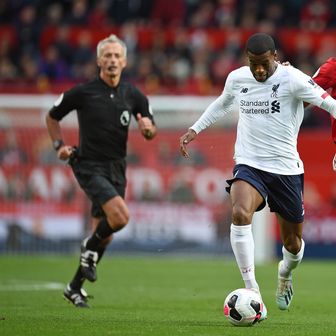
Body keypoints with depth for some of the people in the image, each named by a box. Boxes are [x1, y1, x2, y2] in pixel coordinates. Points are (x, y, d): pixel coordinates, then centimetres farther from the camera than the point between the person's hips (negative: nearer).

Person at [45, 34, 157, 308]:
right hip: (89, 165, -5)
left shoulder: (134, 95, 3)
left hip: (116, 168, 5)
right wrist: (60, 145, -4)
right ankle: (90, 249, 4)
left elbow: (151, 132, 11)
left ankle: (76, 287, 24)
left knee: (104, 234, 8)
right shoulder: (82, 92, -6)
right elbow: (52, 117, 9)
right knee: (121, 216, -25)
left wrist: (148, 129, -12)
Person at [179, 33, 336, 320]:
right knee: (240, 213, -31)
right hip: (249, 166, 1)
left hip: (286, 168, -1)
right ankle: (252, 291, -27)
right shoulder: (237, 78, 4)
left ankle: (285, 274, 48)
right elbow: (222, 104, 26)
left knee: (293, 243, 9)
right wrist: (195, 129, 25)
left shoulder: (292, 79, -11)